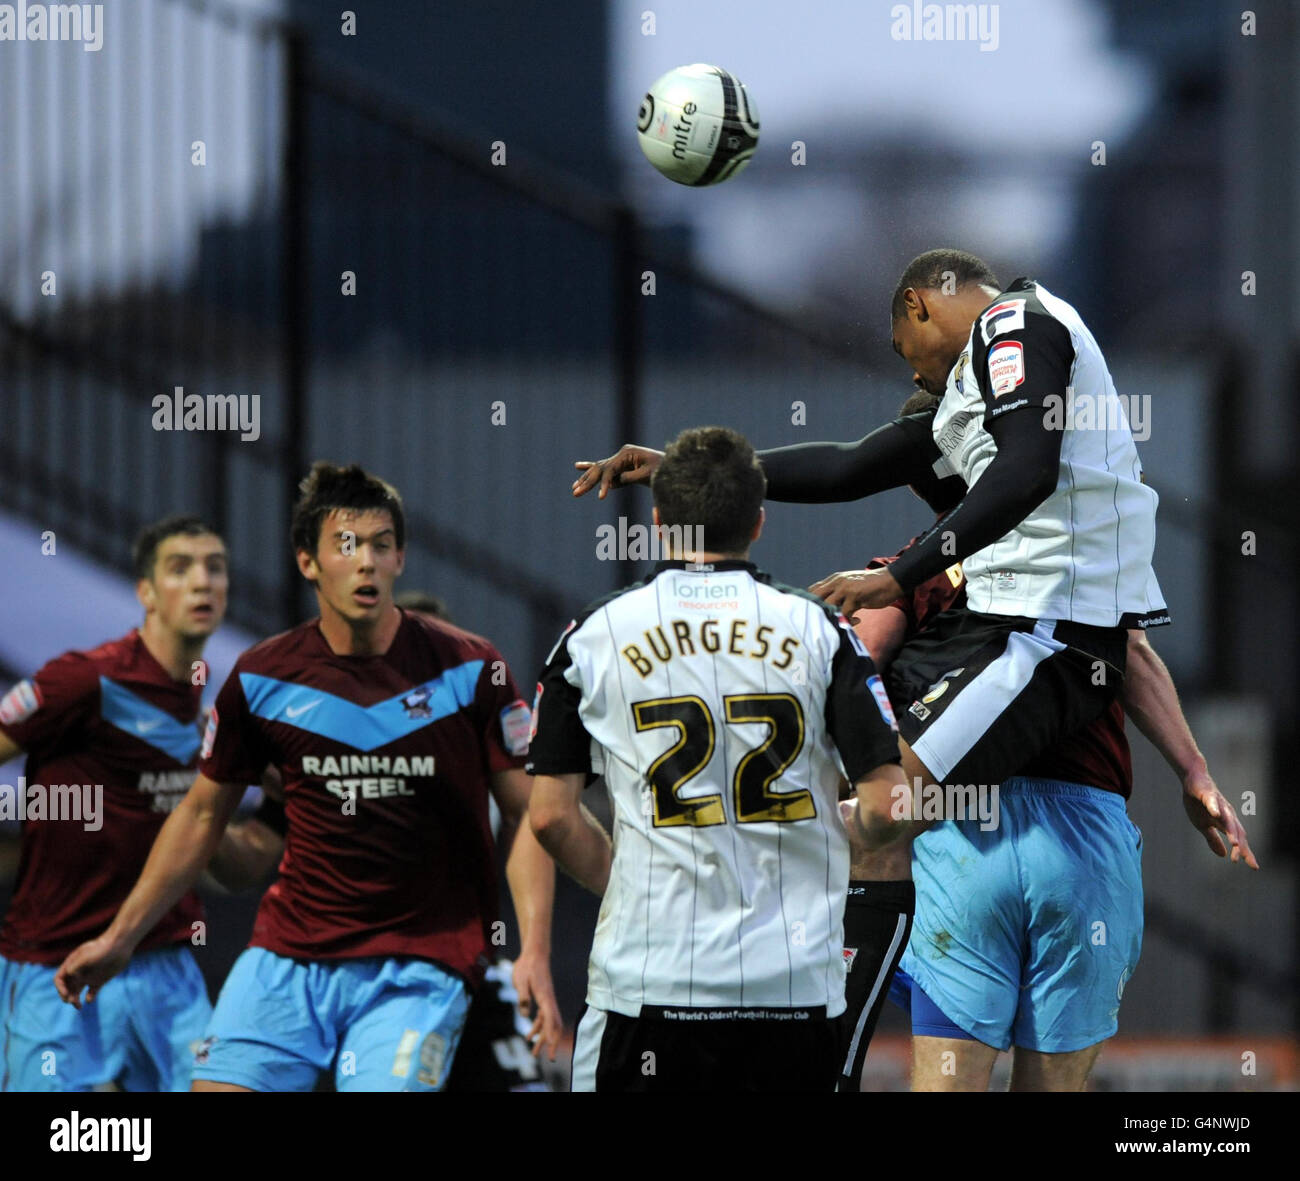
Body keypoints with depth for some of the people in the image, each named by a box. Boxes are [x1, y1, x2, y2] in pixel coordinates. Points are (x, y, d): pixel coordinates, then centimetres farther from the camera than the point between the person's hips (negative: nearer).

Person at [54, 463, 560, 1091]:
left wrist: (534, 949, -13)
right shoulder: (262, 679, 1)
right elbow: (203, 812, 15)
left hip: (421, 963, -3)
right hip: (287, 958, 3)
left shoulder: (469, 669, -5)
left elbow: (529, 815, -1)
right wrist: (120, 935, 16)